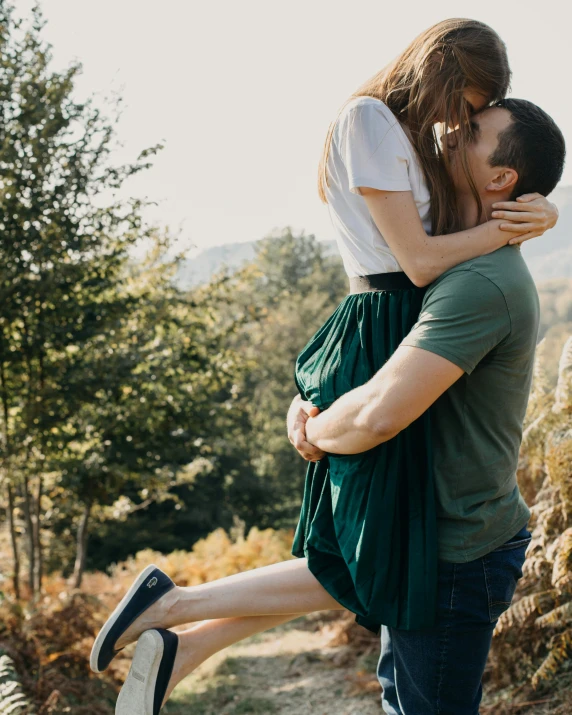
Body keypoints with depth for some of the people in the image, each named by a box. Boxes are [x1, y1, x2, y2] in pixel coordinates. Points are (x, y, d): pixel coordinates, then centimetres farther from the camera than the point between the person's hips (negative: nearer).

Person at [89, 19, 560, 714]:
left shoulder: (413, 136, 21)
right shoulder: (369, 119, -9)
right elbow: (420, 260, -13)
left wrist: (525, 211, -1)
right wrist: (515, 224, -3)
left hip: (398, 339, 10)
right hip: (379, 343, -10)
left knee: (350, 560, 10)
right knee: (370, 576, -6)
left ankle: (177, 654, 15)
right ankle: (171, 603, 3)